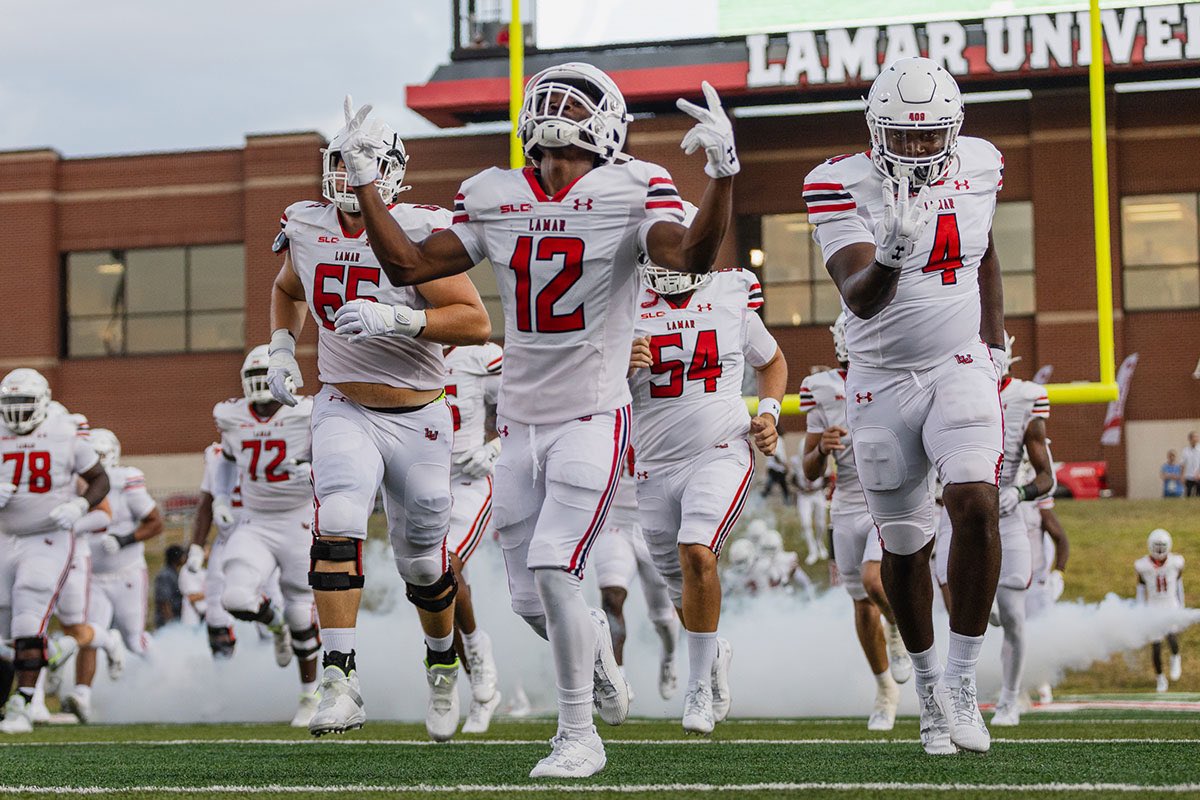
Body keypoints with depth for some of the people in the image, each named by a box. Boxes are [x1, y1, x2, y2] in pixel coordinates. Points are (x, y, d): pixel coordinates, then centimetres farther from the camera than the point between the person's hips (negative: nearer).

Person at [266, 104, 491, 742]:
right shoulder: (309, 231, 0)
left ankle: (443, 664, 40)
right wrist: (282, 348, 9)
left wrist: (396, 318, -32)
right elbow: (287, 289, 24)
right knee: (337, 525, -24)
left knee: (422, 566, 10)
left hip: (419, 420, -2)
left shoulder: (417, 234, -15)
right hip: (344, 410, 2)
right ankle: (341, 684, -25)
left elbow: (477, 323, -22)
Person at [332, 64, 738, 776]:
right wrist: (364, 183, 6)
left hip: (592, 417, -5)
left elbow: (692, 256, -22)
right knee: (530, 601, 7)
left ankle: (580, 737, 0)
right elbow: (411, 266, 10)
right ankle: (594, 641, 42)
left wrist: (724, 173, -34)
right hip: (520, 422, 5)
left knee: (552, 571, -16)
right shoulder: (493, 199, 6)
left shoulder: (630, 193, -7)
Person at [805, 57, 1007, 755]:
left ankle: (962, 680, -10)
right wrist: (891, 257, -44)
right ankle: (928, 685, 29)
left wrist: (996, 343, 14)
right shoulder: (844, 185, -13)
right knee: (904, 545, 7)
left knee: (975, 503, -22)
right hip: (883, 381, -1)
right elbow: (859, 299, -24)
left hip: (962, 368, 1)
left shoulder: (981, 167, 0)